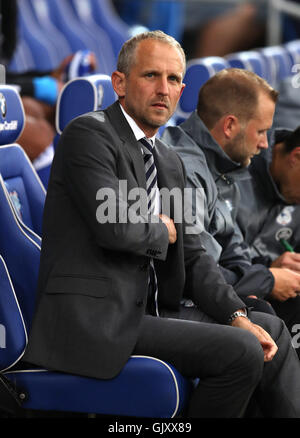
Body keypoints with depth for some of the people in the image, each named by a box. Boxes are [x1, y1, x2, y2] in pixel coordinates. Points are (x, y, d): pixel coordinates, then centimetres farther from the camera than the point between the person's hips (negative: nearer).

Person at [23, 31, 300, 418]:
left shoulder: (170, 163, 18)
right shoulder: (88, 133, -9)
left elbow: (193, 258, 16)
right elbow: (115, 228, -23)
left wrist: (238, 316, 1)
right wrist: (164, 231, -2)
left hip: (147, 311, 10)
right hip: (97, 324, -9)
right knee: (240, 351, -18)